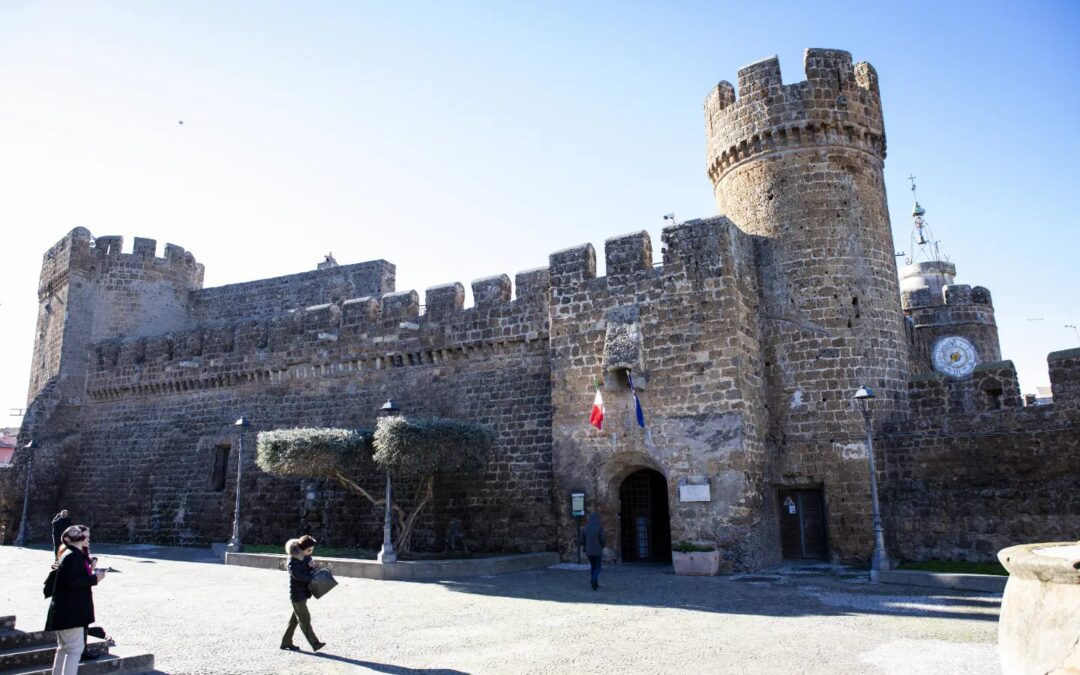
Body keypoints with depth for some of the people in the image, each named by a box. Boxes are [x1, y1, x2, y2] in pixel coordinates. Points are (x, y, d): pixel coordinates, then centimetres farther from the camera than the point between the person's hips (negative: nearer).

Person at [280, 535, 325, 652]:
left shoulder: (307, 557, 6)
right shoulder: (293, 559, -17)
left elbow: (310, 571, 13)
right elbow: (296, 574, -23)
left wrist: (312, 566, -10)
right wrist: (311, 578, -16)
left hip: (303, 592, 8)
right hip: (296, 593, -8)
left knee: (295, 618, 15)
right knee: (305, 619, -4)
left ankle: (286, 642, 25)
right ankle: (315, 644, -2)